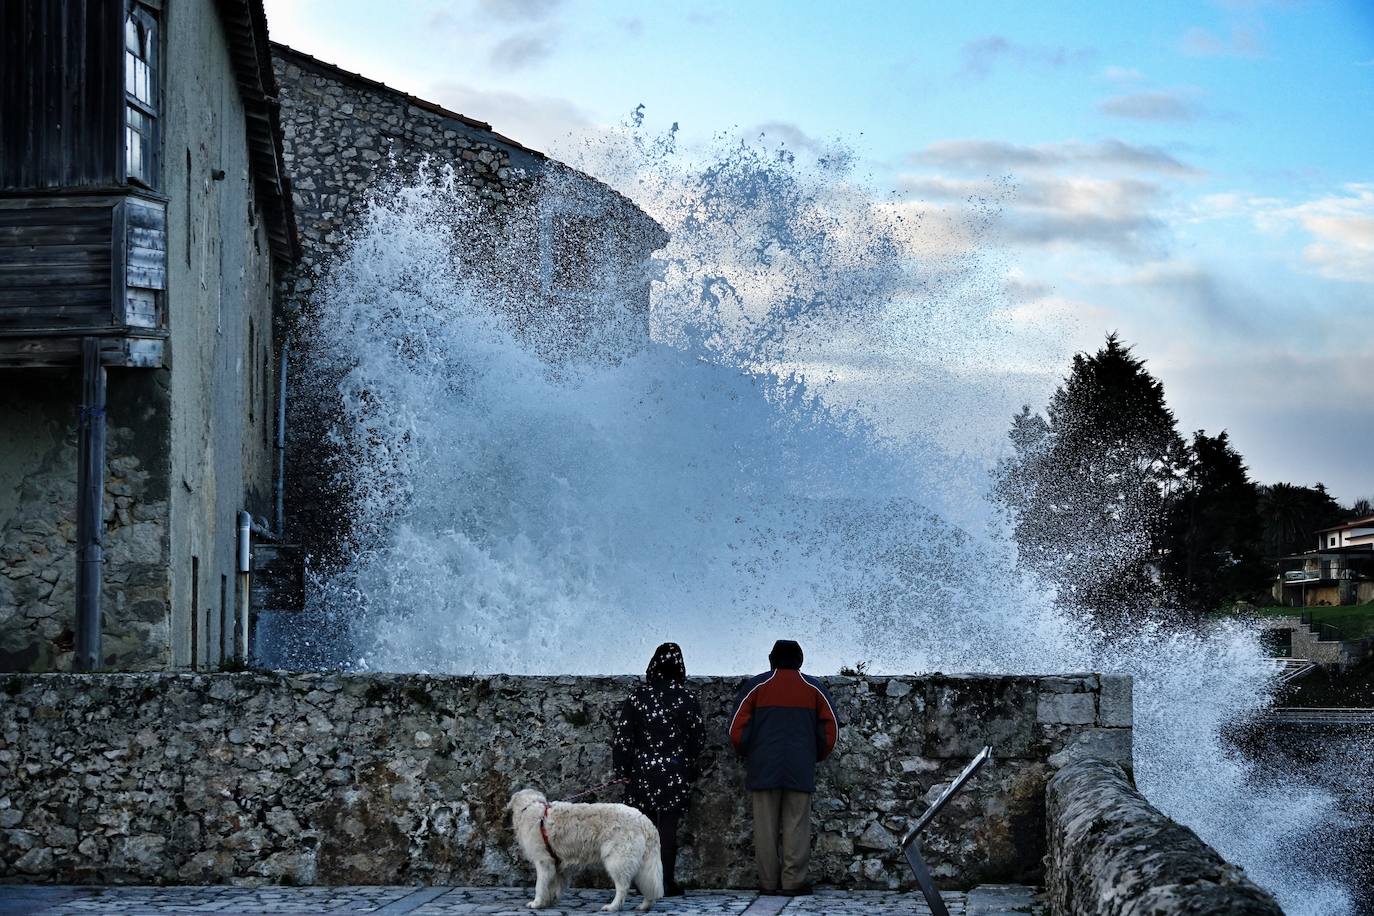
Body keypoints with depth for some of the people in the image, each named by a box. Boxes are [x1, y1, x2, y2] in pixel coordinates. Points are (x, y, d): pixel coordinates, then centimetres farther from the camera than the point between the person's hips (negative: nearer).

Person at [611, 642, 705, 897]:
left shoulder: (638, 696, -1)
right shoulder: (685, 698, -5)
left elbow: (622, 736, -1)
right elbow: (698, 737, 0)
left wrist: (621, 770, 6)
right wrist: (690, 767, 14)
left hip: (642, 771, 2)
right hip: (675, 775, -1)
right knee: (668, 827, 2)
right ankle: (667, 881, 1)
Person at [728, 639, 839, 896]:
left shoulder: (756, 686, 4)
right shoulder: (814, 688, 8)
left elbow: (737, 731, 0)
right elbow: (830, 731, 8)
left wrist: (749, 753, 18)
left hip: (764, 769, 0)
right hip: (801, 771, 0)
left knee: (766, 827, 4)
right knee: (796, 826, 1)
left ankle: (768, 882, 4)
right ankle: (793, 882, -4)